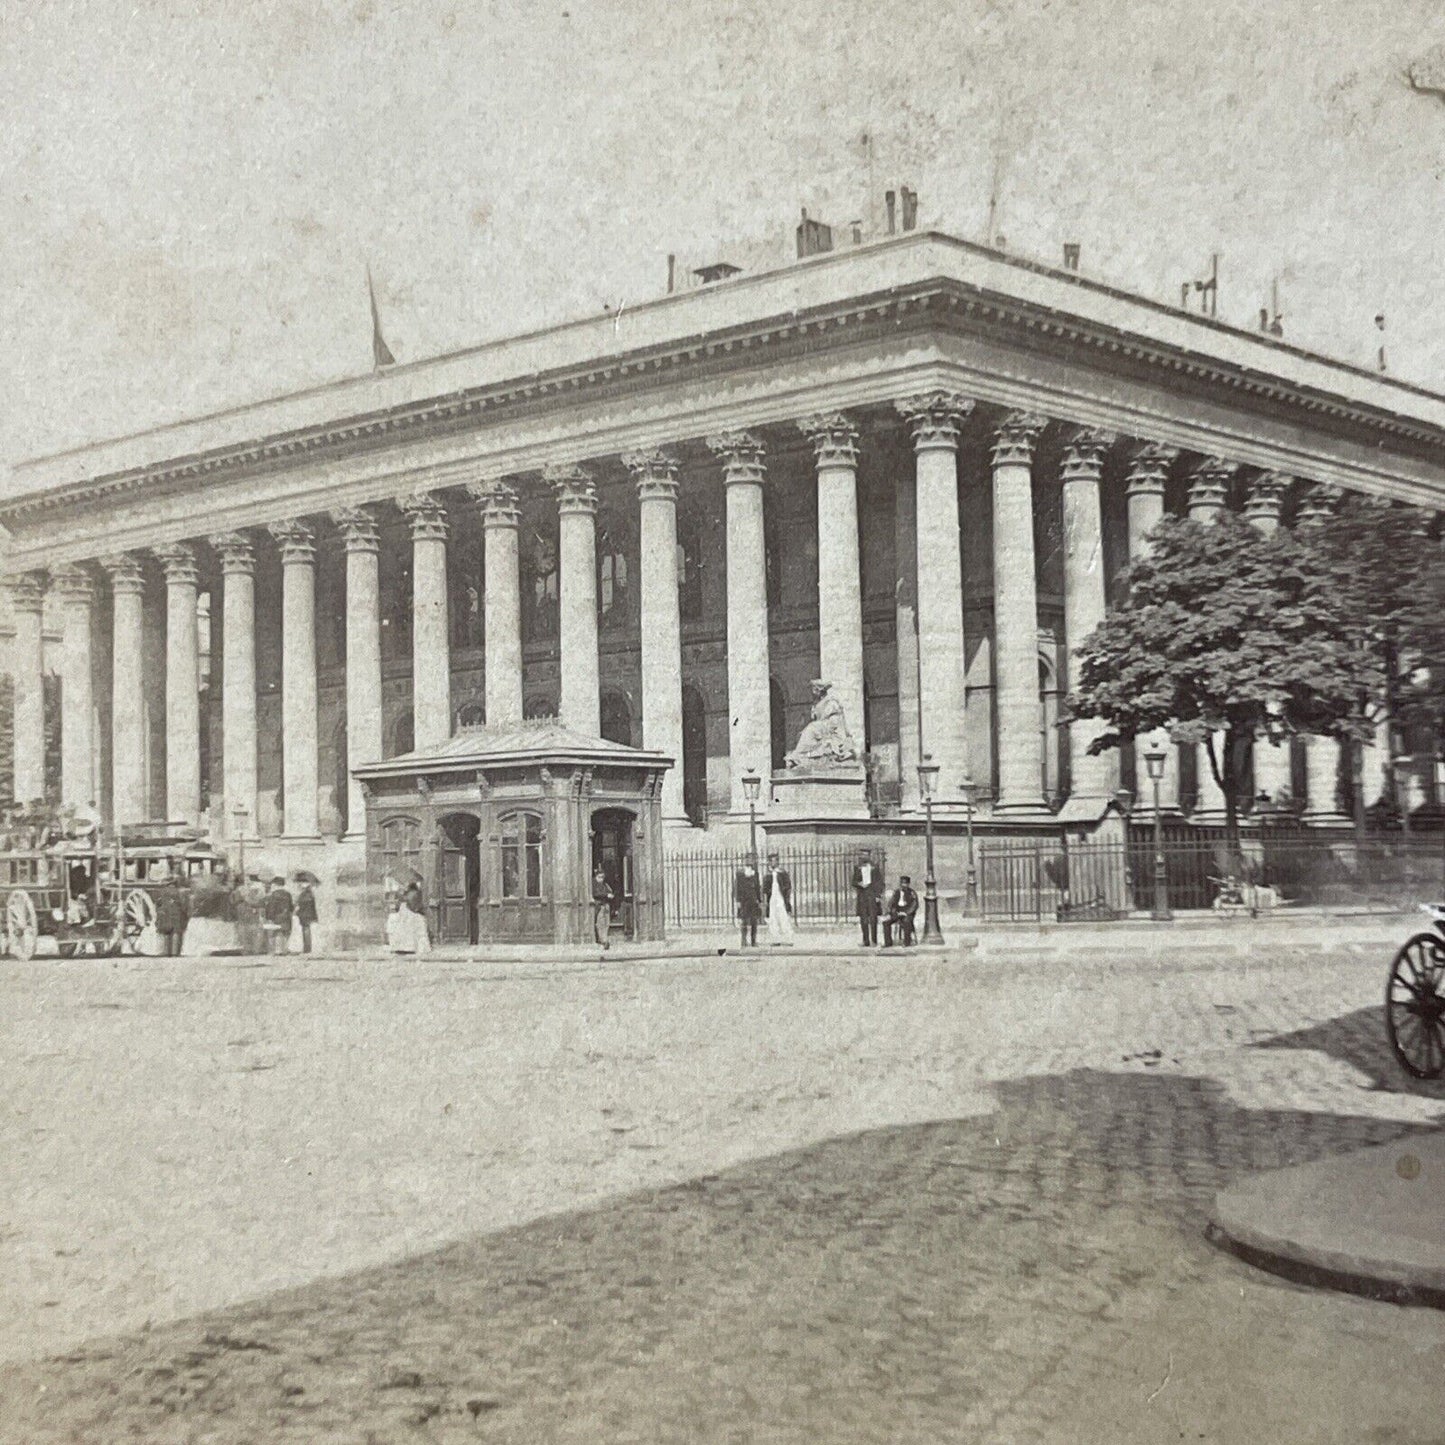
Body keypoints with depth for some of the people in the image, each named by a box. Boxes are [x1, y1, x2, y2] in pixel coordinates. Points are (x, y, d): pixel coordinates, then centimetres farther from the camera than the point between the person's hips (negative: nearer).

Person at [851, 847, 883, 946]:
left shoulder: (874, 867, 5)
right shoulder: (857, 867, 10)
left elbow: (879, 881, 4)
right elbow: (854, 881, 11)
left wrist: (878, 895, -4)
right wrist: (858, 884, -12)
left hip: (872, 894, -2)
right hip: (862, 894, 2)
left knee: (873, 918, -8)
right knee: (863, 919, 1)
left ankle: (874, 941, -6)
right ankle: (866, 941, 6)